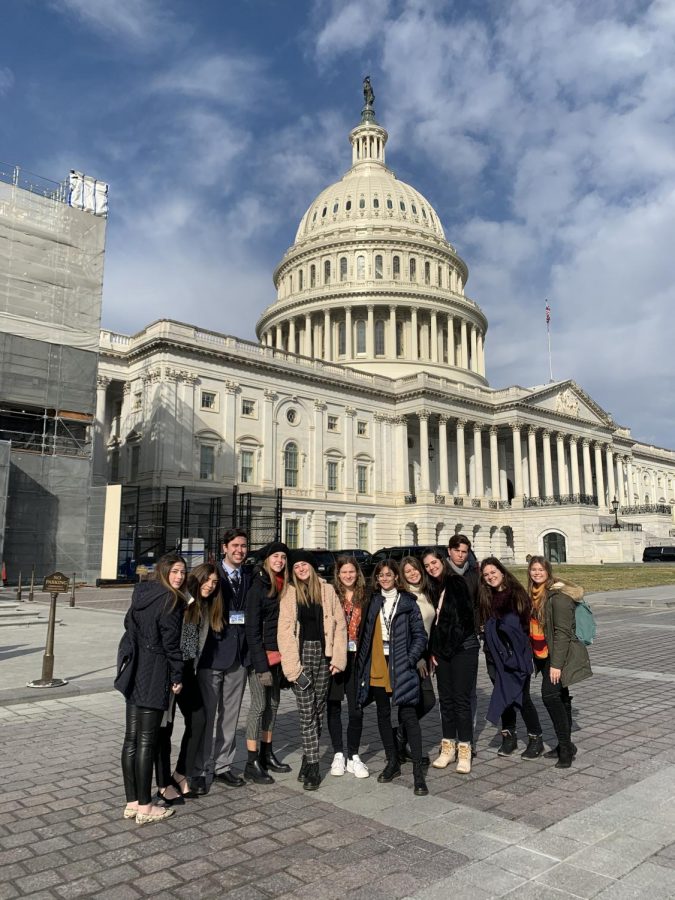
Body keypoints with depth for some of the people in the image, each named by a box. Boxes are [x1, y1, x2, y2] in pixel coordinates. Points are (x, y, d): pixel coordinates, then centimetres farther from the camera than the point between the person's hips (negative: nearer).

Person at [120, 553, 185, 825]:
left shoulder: (141, 594, 12)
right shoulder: (171, 600, -12)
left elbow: (129, 627, 15)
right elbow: (171, 641, -14)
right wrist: (177, 676, -7)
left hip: (134, 672, 8)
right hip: (155, 674, -8)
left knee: (132, 737, 11)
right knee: (147, 741, -2)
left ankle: (132, 802, 20)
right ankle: (145, 807, 7)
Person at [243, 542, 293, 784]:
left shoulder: (283, 586, 7)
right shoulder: (258, 587, -13)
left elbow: (284, 621, 10)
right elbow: (252, 629, -15)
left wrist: (283, 655, 3)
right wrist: (262, 665, -17)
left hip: (277, 655, 7)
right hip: (260, 655, -7)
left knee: (273, 704, 14)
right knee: (259, 706, -2)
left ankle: (267, 754, 29)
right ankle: (252, 764, 8)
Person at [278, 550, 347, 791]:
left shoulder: (327, 590, 8)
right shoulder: (289, 593, 3)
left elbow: (340, 625, 6)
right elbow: (284, 631, -2)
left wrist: (338, 657, -2)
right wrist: (292, 665, -10)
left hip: (323, 654, 2)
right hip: (302, 653, -2)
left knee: (318, 710, 7)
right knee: (307, 712, -3)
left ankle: (308, 760, 20)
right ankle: (312, 766, 4)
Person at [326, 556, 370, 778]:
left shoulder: (365, 598, 5)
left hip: (356, 658, 1)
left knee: (356, 708, 0)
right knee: (333, 707, 9)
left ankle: (353, 756, 14)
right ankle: (338, 754, 22)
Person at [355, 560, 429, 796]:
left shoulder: (408, 602, 0)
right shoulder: (373, 602, 9)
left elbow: (420, 636, 0)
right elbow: (366, 635, 10)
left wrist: (409, 660, -12)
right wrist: (363, 666, 3)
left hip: (400, 668, -4)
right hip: (377, 669, 4)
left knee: (408, 717, -6)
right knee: (383, 716, 12)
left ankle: (418, 771, 0)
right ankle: (392, 762, 27)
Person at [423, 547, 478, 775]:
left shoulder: (456, 583, -8)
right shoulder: (433, 588, 12)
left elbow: (464, 616, -11)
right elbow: (433, 621, 13)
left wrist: (451, 644, -7)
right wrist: (433, 650, 5)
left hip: (463, 648, -6)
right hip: (442, 651, 6)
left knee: (461, 698, -2)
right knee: (445, 699, 10)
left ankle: (464, 751, 7)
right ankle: (448, 747, 21)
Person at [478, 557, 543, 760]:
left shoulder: (516, 594, -6)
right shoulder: (485, 598, 6)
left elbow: (525, 623, -8)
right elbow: (485, 626, 8)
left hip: (517, 654, -4)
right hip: (496, 656, 4)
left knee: (521, 697, -2)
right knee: (503, 696, 11)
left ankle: (536, 739, 13)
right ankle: (509, 736, 24)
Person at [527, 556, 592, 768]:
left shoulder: (558, 595, -17)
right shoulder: (534, 595, 9)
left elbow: (562, 631, -20)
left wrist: (556, 664, -22)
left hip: (561, 655, -8)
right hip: (544, 656, 8)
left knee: (550, 695, -15)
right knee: (560, 698, 14)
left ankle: (566, 745, -4)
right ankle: (565, 746, 24)